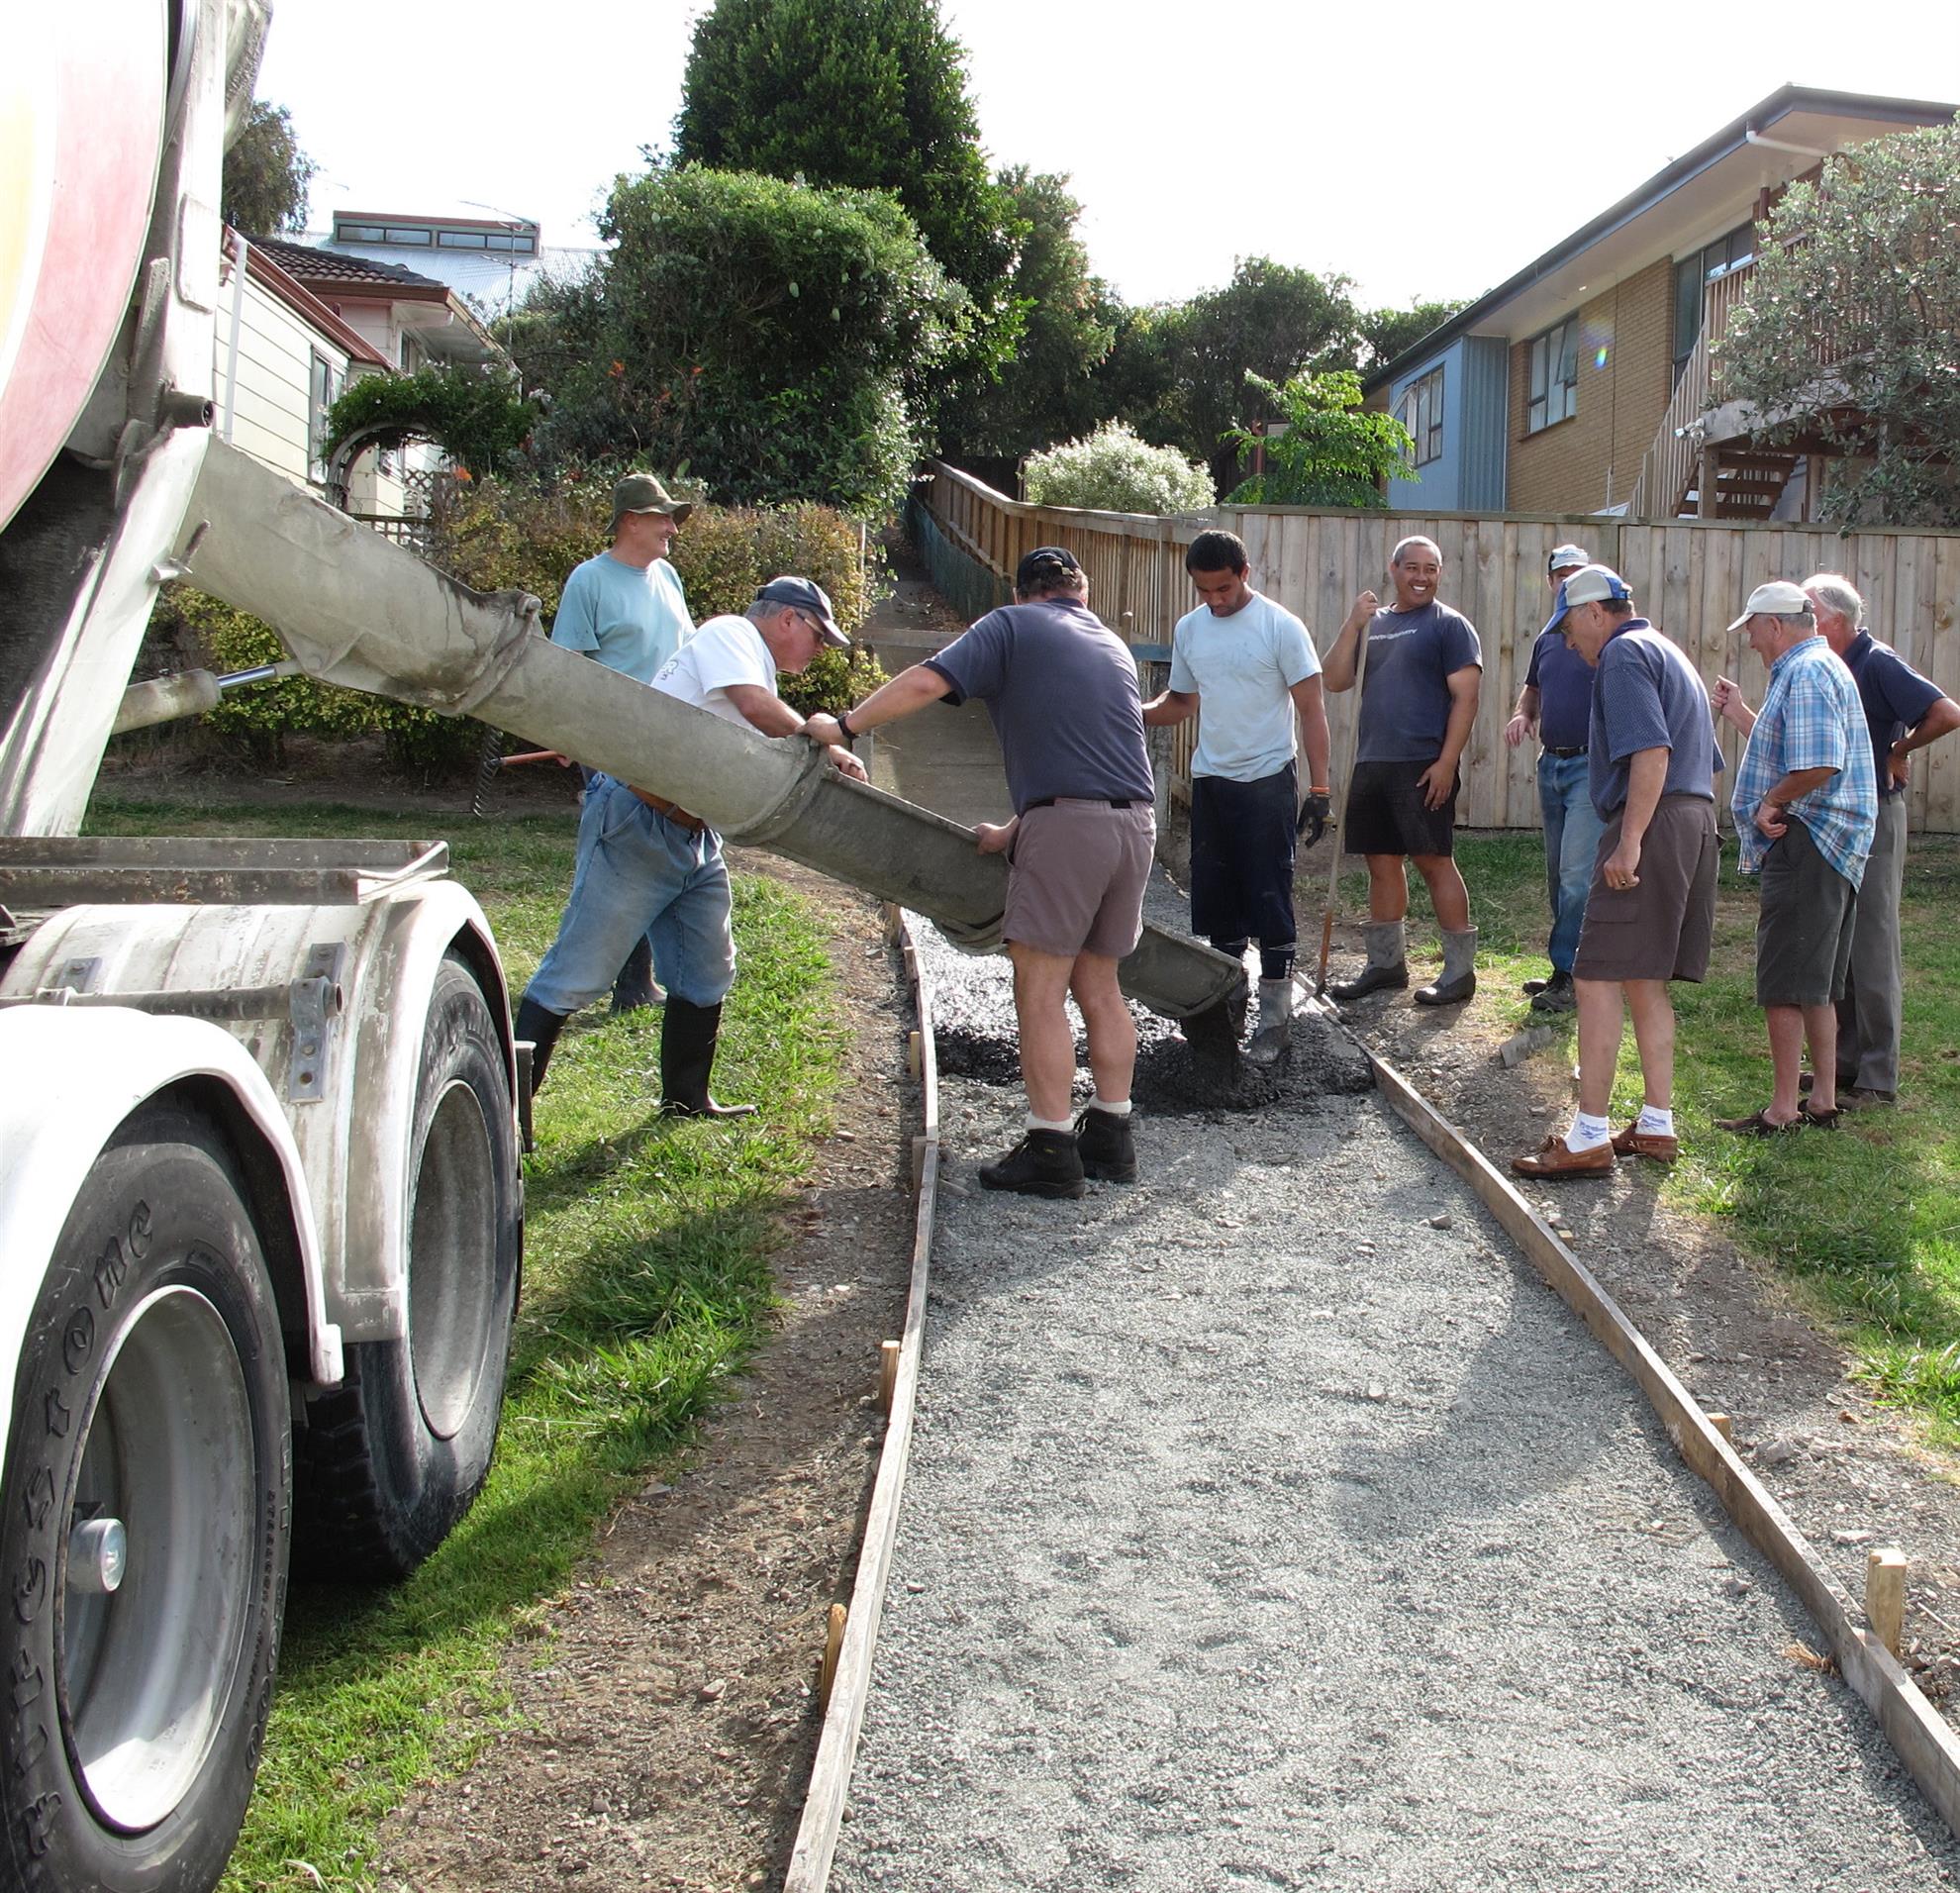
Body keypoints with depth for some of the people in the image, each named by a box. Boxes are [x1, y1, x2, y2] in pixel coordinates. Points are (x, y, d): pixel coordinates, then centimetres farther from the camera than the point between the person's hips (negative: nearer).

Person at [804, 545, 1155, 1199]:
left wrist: (843, 726, 1)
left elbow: (925, 682, -9)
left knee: (1040, 991, -1)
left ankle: (1050, 1150, 0)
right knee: (1098, 985, 16)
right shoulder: (1114, 646, 25)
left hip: (1068, 821, -7)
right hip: (1136, 822, 7)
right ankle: (1110, 1138, 20)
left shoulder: (1012, 626, 4)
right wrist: (1013, 834, 27)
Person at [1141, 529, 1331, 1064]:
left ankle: (1275, 1017, 5)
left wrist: (1318, 788, -13)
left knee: (1269, 903, -3)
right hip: (1209, 780, 6)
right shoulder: (1189, 629, 7)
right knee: (1217, 903, 12)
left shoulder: (1280, 627, -10)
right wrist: (1141, 713, -3)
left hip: (1267, 783, -6)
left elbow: (1311, 709, -9)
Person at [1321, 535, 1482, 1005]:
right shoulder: (1373, 623, 15)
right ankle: (1385, 962, 22)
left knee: (1434, 861, -6)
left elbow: (1465, 697, -8)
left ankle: (1460, 969, 0)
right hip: (1372, 763, 6)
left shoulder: (1449, 625, -2)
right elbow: (1335, 681, 8)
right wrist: (1353, 625, -5)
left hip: (1423, 767, -6)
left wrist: (1447, 762, -17)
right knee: (1382, 862, 11)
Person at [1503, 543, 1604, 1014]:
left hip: (1591, 765, -8)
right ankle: (1566, 969, 20)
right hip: (1551, 763, 8)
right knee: (1558, 875, 12)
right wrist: (1522, 714, 9)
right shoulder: (1547, 637, 14)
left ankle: (1568, 973, -7)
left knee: (1576, 873, -12)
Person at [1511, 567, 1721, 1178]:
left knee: (1598, 979, -9)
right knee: (1644, 984, 15)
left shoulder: (1623, 653, -6)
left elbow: (1652, 752, -20)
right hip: (1697, 823, 10)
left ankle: (1589, 1137, -10)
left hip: (1653, 826, -10)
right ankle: (1657, 1126, 19)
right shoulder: (1670, 653, 25)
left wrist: (1629, 844, -23)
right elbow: (1707, 764, 26)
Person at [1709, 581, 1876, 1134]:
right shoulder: (1818, 668, 20)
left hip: (1806, 844, -11)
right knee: (1816, 984, 15)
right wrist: (1739, 714, 28)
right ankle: (1823, 1101, 21)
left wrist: (1771, 804, -14)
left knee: (1785, 983, -7)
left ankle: (1782, 1111, -4)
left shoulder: (1807, 673, -15)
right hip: (1826, 848, 11)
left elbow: (1818, 765, -27)